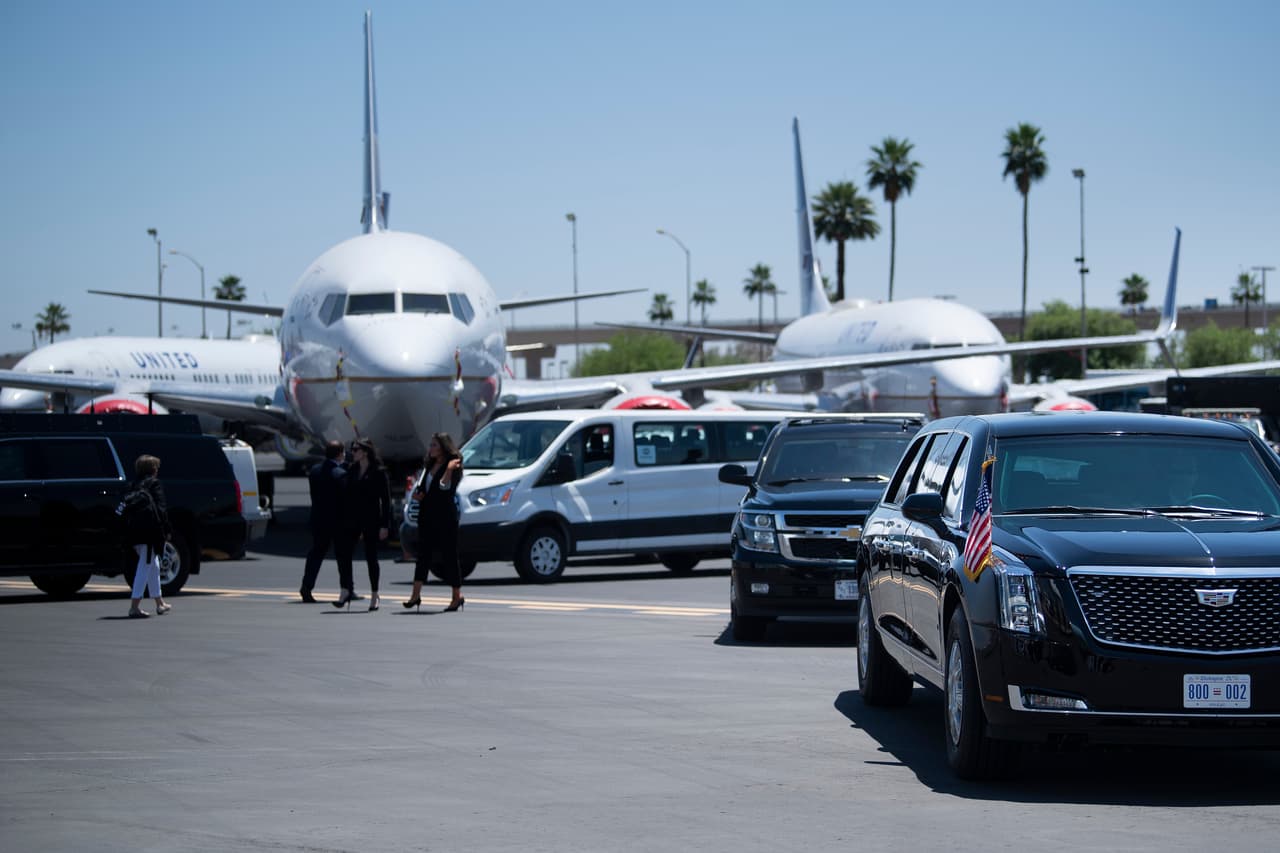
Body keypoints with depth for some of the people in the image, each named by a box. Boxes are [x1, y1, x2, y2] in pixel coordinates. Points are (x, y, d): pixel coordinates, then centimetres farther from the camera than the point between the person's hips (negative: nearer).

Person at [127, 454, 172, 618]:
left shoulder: (135, 485, 12)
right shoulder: (154, 484, -7)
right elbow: (160, 508, -13)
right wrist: (166, 531, -9)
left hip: (138, 533, 8)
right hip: (151, 532, -8)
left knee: (153, 566, 20)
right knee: (146, 567, -6)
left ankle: (160, 604, 30)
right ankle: (135, 606, -11)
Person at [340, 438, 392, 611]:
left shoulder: (378, 472, -5)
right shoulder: (352, 471, 10)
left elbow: (386, 500, -6)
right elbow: (348, 496, 13)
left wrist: (384, 525, -11)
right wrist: (344, 519, 8)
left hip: (371, 520, -5)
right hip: (353, 519, 5)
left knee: (371, 558, 2)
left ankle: (374, 597, 12)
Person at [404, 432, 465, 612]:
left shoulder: (452, 466, -9)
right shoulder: (430, 465, 16)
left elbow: (445, 488, -21)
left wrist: (449, 470, -31)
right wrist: (418, 494, 6)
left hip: (445, 517, -7)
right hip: (427, 516, 7)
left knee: (449, 555, 0)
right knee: (424, 554, 1)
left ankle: (457, 597, 10)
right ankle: (416, 595, -3)